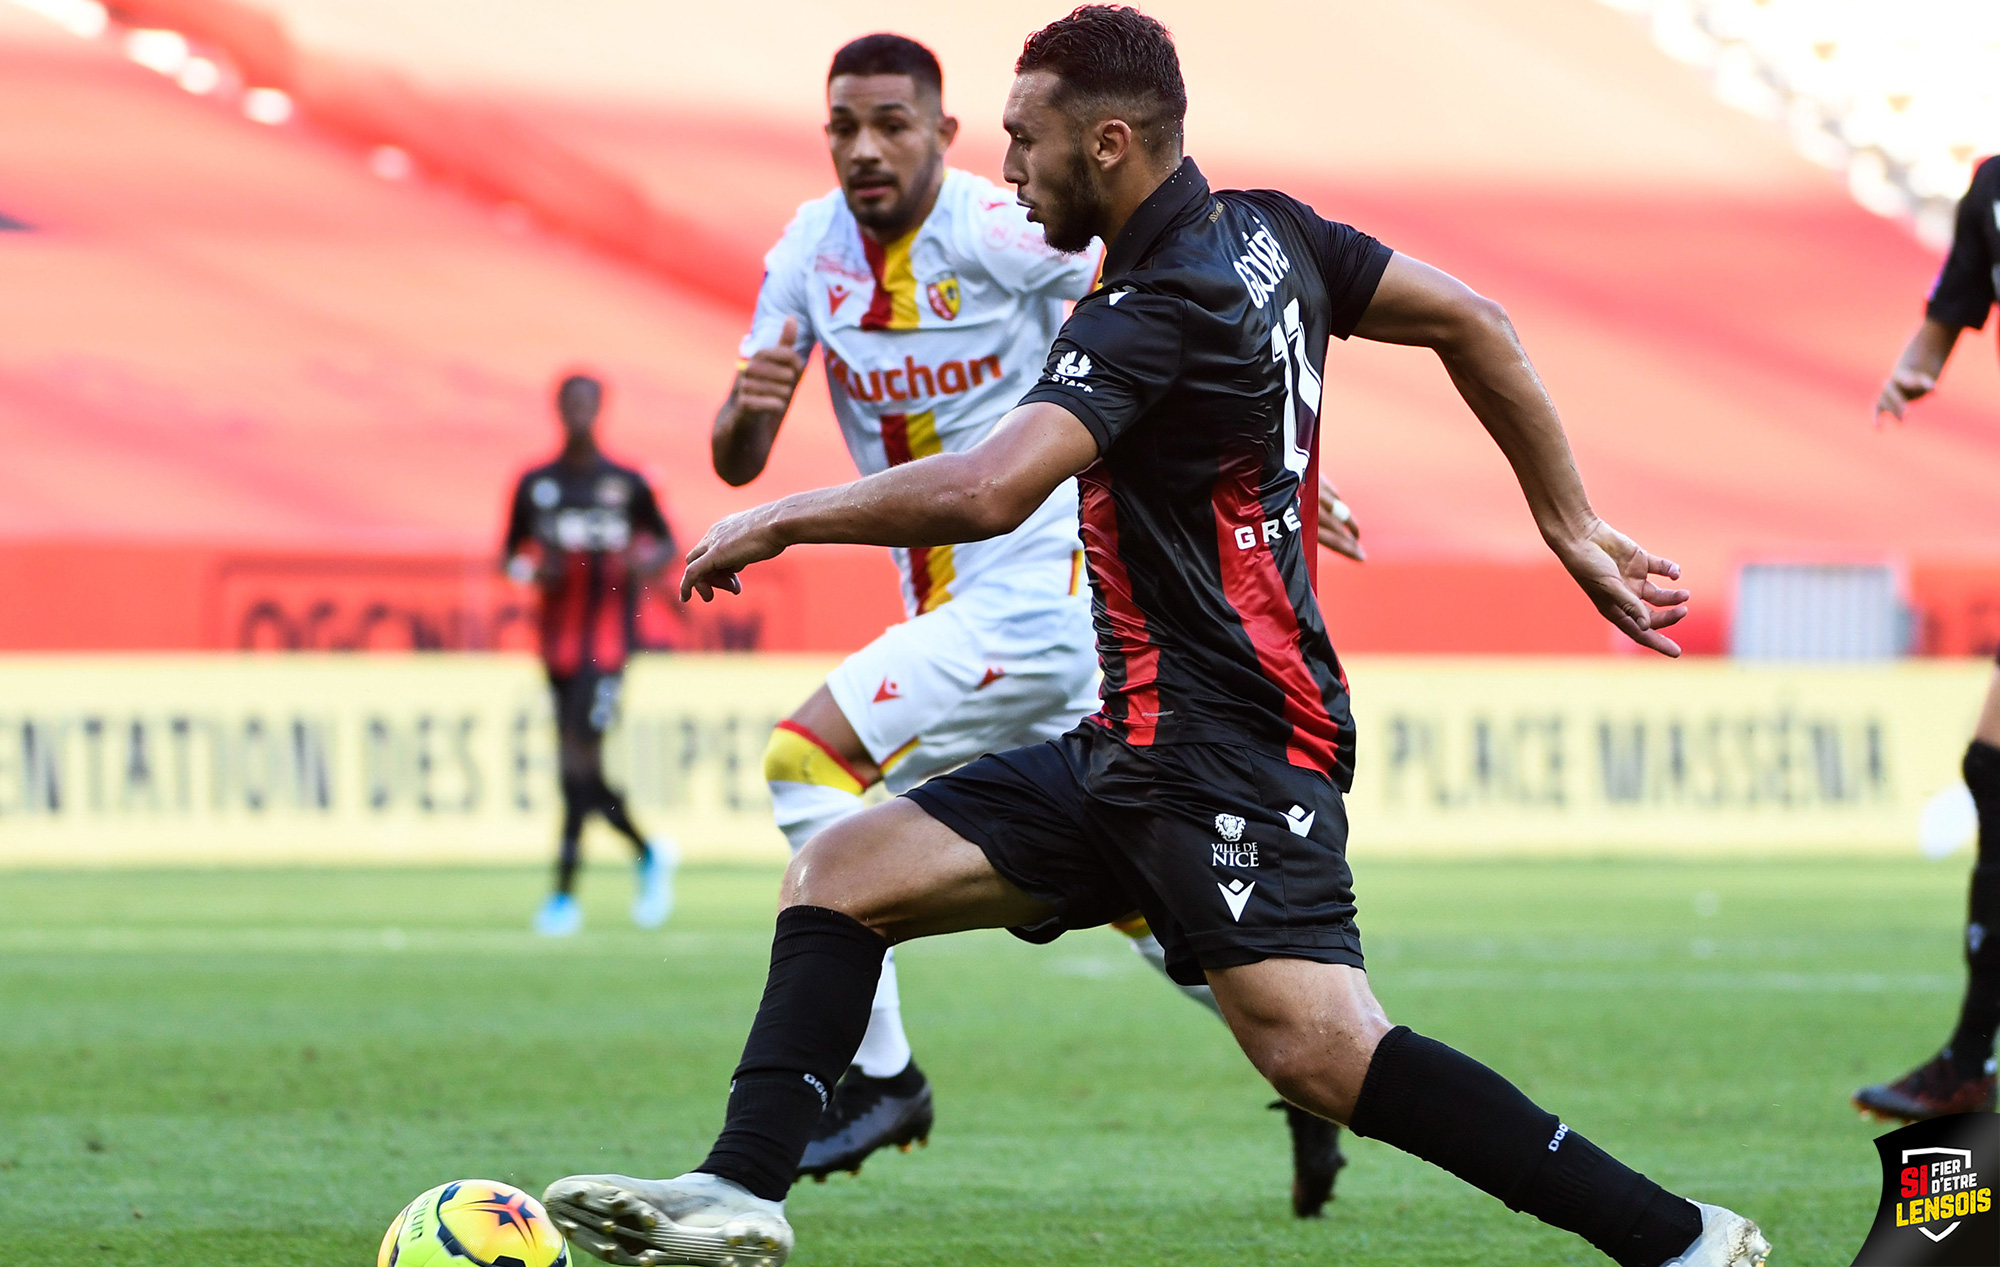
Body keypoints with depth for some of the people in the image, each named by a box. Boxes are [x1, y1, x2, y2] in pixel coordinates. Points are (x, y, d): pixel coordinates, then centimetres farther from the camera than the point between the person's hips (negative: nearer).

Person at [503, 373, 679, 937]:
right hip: (558, 637, 4)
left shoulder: (626, 484, 2)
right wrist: (532, 569, -8)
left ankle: (564, 893, -12)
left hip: (608, 641, -4)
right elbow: (511, 553, 14)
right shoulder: (535, 485, 8)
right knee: (578, 766, 5)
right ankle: (649, 853, 29)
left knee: (581, 756, -14)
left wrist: (648, 560, -9)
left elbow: (666, 541, 13)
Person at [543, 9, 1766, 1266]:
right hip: (1136, 746, 11)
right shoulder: (1271, 233, 10)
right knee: (843, 873, 7)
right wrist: (1573, 528, 21)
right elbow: (1476, 326, 16)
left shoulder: (1153, 317, -18)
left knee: (1322, 1054, -22)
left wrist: (775, 522, -17)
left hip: (1225, 747, -11)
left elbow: (985, 491, -31)